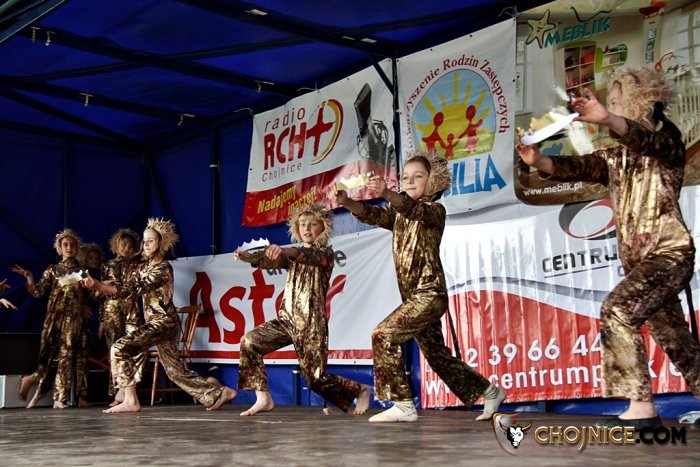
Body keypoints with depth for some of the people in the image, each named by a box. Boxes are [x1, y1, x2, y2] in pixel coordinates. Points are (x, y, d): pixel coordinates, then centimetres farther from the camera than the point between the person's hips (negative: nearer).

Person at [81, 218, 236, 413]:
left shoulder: (163, 268, -12)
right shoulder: (144, 267, 14)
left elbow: (136, 289, -23)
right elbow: (126, 287, 2)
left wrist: (98, 285, -29)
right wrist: (98, 285, -15)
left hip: (164, 322, -9)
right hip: (157, 323, 9)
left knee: (120, 348, -16)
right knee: (175, 370, 11)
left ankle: (130, 401, -13)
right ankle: (220, 392, 17)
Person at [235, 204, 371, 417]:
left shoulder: (326, 253, -3)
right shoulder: (293, 255, 15)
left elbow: (309, 255, -26)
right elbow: (270, 262, -3)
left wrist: (283, 250, -46)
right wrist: (249, 257, -24)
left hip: (311, 323, -6)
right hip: (287, 319, 6)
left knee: (316, 379, -5)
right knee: (249, 341, -11)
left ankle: (360, 390, 20)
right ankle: (263, 399, -4)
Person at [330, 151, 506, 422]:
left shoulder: (435, 210, -5)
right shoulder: (398, 214, 15)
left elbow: (414, 209, -28)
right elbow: (371, 215, -4)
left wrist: (387, 193, -49)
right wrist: (347, 202, -25)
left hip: (429, 293, -8)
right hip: (415, 296, 8)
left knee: (384, 334, -19)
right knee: (437, 355, 15)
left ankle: (403, 406, -15)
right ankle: (489, 393, 31)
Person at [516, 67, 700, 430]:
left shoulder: (666, 138, -1)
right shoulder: (615, 158, 17)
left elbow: (645, 139, -25)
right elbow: (576, 167, 1)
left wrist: (606, 120, -45)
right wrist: (538, 161, -19)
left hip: (669, 251, -8)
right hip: (638, 259, 8)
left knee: (617, 311, -24)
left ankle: (641, 408, -22)